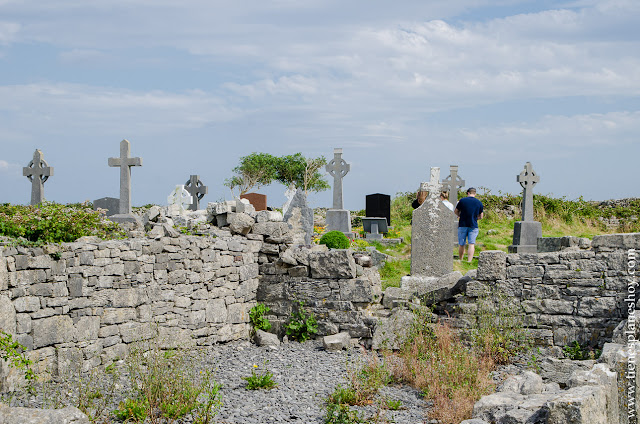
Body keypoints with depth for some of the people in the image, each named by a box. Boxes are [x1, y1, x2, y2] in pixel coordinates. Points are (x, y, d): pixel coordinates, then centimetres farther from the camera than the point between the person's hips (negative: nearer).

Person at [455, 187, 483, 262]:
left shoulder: (462, 200, -3)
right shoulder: (479, 203, 3)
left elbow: (456, 211, 7)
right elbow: (481, 216, 11)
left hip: (462, 225, -1)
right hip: (473, 226, 1)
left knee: (461, 244, 9)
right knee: (471, 244, -4)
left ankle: (460, 261, 19)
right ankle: (469, 261, -16)